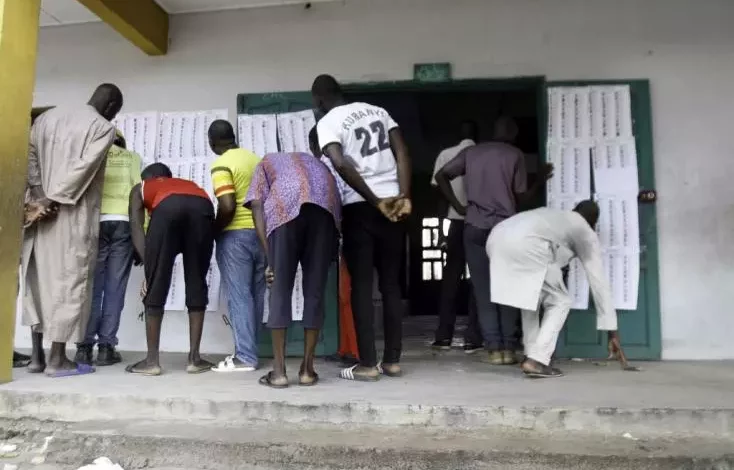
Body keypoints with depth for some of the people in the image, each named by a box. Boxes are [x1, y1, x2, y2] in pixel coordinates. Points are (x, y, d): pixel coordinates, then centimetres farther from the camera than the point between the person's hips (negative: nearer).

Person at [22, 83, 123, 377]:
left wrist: (41, 194, -1)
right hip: (74, 215, -6)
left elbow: (30, 157, 6)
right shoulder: (104, 128, -5)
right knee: (70, 281, 0)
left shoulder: (47, 117, 14)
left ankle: (37, 355, 17)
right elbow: (83, 168, -16)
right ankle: (57, 360, 2)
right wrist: (55, 199, -14)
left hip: (41, 212, 6)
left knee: (39, 278, 12)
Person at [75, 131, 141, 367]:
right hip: (124, 222, -1)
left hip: (96, 221, 1)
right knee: (115, 287, 1)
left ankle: (85, 346, 1)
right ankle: (106, 346, 0)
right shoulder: (133, 158, 17)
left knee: (92, 286, 4)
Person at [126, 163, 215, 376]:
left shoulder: (140, 188, 36)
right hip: (202, 206, 2)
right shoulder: (190, 184, 45)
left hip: (166, 207, -2)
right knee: (197, 284, 12)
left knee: (156, 285, 9)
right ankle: (194, 358, 16)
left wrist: (148, 264, 10)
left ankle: (152, 360, 14)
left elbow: (136, 228, 18)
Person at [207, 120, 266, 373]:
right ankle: (250, 351, 18)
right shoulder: (256, 159, 13)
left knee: (238, 295, -3)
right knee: (256, 294, 10)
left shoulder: (221, 165, -8)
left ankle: (245, 357, -1)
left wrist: (213, 230, -4)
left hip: (236, 235, -7)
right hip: (262, 232, 7)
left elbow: (227, 207, -18)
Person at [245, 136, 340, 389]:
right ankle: (307, 369, 12)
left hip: (286, 206, -2)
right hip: (326, 205, 3)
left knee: (280, 291, 5)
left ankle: (279, 371, 7)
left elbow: (257, 206, 14)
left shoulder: (267, 162, 33)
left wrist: (269, 259, 9)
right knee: (315, 291, 8)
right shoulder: (314, 161, 42)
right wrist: (333, 246, 27)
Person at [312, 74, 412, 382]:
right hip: (393, 202, 5)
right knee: (391, 284, 10)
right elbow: (402, 153, 3)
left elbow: (340, 164, -19)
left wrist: (375, 202, -15)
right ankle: (392, 360, 15)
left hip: (360, 207, -5)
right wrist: (404, 197, -6)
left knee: (361, 286, 2)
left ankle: (367, 365, 4)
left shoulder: (327, 122, -1)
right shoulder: (377, 111, 16)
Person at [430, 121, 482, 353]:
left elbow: (442, 193, 1)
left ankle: (444, 336, 9)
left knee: (450, 278, 9)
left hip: (457, 222, 1)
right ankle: (472, 338, 1)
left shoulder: (445, 155, 5)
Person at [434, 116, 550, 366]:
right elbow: (521, 195, 2)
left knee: (483, 290, 3)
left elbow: (441, 176, 5)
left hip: (475, 228, 2)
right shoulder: (515, 154, 4)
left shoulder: (470, 152, 12)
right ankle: (508, 348, 6)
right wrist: (540, 180, 19)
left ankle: (494, 349, 0)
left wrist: (458, 206, 6)